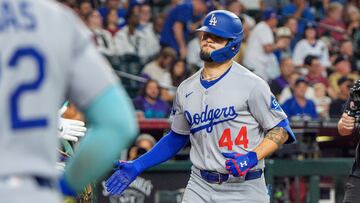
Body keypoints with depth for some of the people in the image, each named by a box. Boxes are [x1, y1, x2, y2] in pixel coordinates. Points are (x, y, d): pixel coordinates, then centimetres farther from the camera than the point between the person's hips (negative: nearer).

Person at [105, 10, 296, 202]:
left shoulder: (251, 84, -7)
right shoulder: (186, 89, 10)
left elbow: (280, 130, -5)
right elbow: (177, 137, 22)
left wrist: (252, 157, -21)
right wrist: (137, 166, 17)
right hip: (200, 187, 4)